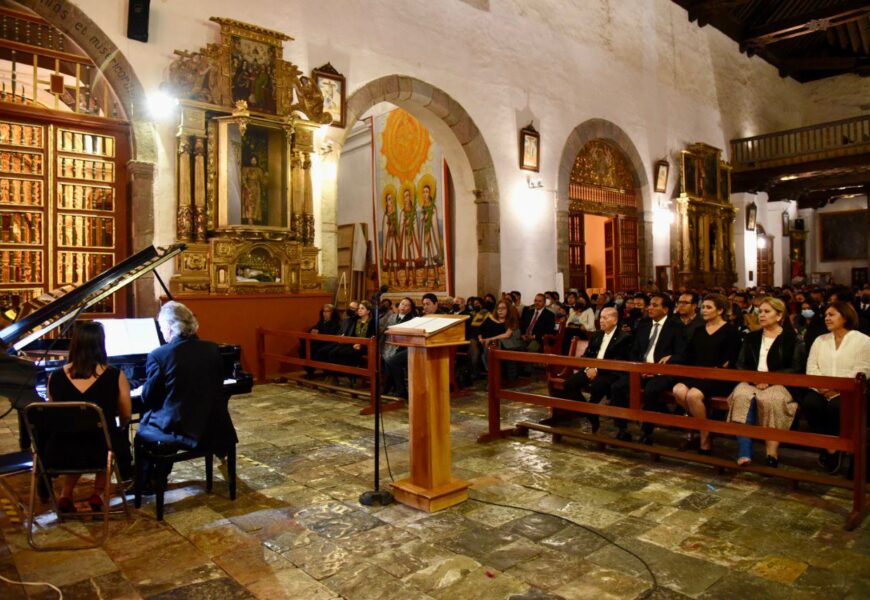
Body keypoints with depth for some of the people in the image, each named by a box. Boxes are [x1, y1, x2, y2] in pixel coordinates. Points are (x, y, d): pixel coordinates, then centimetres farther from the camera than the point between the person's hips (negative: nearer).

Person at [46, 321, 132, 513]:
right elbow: (126, 416, 0)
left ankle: (66, 495, 27)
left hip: (61, 452, 3)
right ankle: (97, 495, 27)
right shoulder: (115, 375, -13)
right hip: (102, 450, -3)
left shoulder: (55, 377, -6)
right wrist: (119, 428, 24)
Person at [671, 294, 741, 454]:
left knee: (693, 395, -32)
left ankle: (705, 439, -14)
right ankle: (699, 421, -3)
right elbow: (689, 356, 17)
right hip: (697, 374, 5)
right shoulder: (699, 330, 19)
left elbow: (730, 360, -7)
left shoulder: (731, 331, 2)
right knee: (678, 391, -28)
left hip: (719, 378, -5)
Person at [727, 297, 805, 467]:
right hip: (751, 381, 3)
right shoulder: (751, 337, 22)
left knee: (769, 399, -37)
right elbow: (741, 365, 15)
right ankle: (744, 452, -37)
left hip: (779, 383, -3)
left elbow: (796, 369, 0)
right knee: (741, 395, -32)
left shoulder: (792, 339, 10)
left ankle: (772, 453, -32)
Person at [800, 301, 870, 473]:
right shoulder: (820, 340, 18)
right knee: (809, 402, -30)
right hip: (821, 390, 3)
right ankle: (828, 446, -11)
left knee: (836, 406, -36)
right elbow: (811, 367, 7)